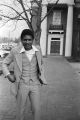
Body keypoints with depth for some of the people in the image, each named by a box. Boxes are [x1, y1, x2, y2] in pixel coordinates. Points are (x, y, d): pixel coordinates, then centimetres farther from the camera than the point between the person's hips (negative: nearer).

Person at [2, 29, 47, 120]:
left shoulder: (38, 49, -2)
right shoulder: (15, 51, -11)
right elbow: (5, 63, 4)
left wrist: (41, 76, 7)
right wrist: (8, 75, -9)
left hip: (35, 85, 2)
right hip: (22, 85, -2)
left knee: (36, 110, 5)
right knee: (20, 110, 9)